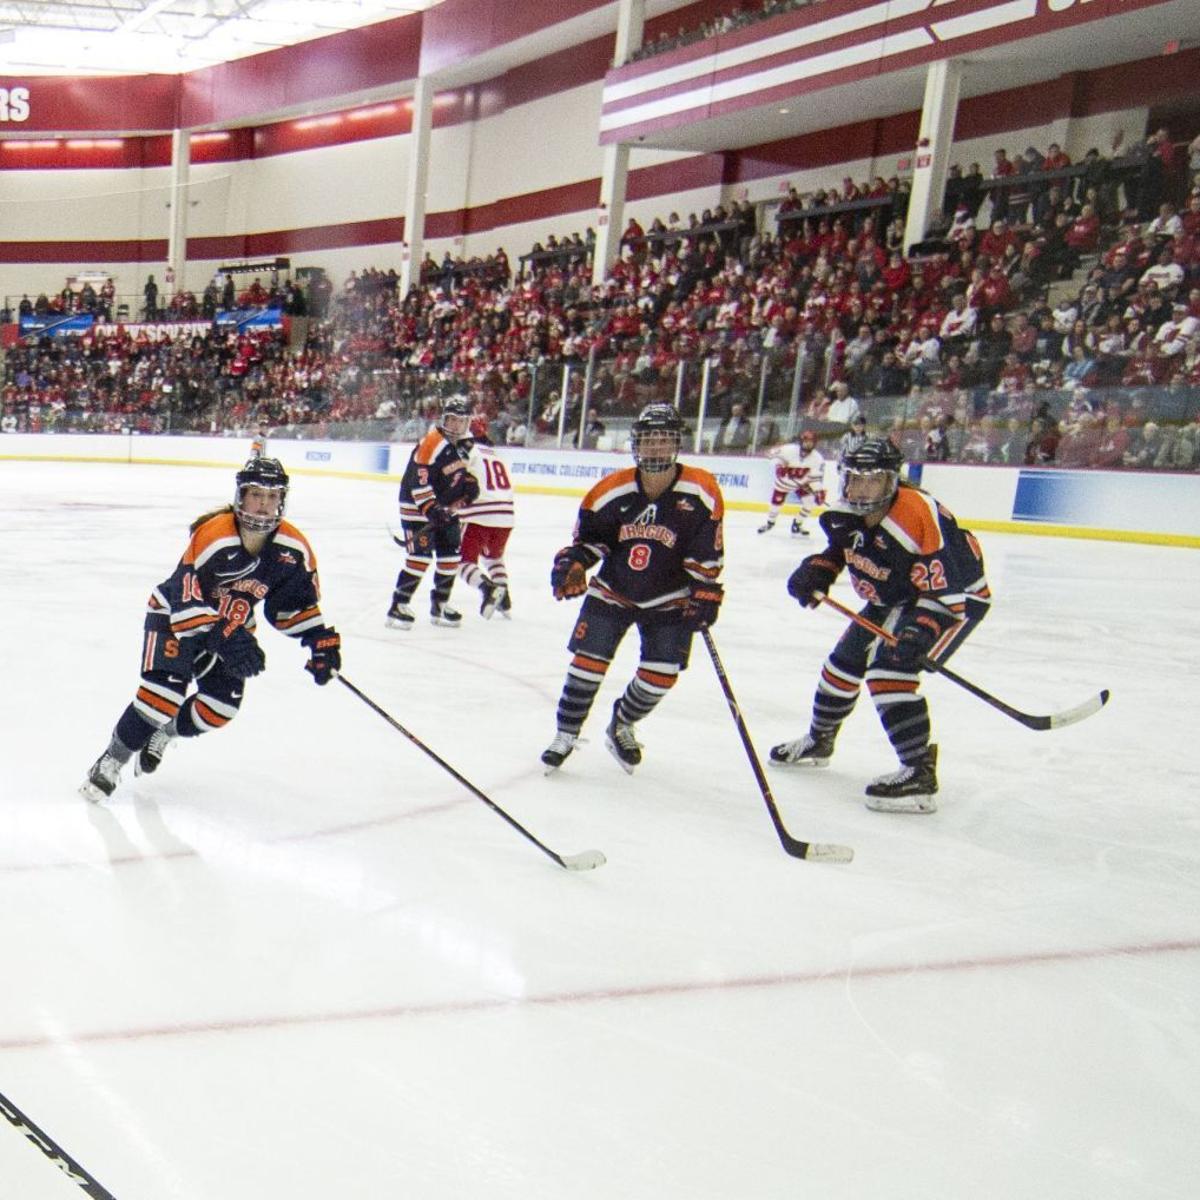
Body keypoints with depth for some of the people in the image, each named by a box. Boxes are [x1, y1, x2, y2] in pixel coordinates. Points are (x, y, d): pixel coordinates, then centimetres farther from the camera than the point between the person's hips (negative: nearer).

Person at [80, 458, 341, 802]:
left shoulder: (293, 549, -16)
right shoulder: (212, 535, -32)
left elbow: (296, 603, -1)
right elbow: (184, 599, -35)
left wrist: (322, 640, -13)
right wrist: (223, 639, -46)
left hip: (231, 626, 5)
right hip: (175, 615, -5)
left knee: (220, 707, -3)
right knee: (165, 694, -21)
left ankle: (163, 734, 28)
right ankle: (111, 761, -1)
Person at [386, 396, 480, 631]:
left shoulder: (462, 444, 8)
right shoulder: (431, 443, -21)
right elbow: (418, 479, -26)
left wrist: (468, 483, 2)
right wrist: (430, 508, -31)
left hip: (445, 508, 9)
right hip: (418, 506, -9)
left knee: (451, 555, 9)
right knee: (420, 556, -14)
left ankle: (439, 604, 23)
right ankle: (398, 606, -5)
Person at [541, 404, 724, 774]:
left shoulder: (700, 491, -15)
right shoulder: (612, 491, -13)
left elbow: (707, 553, -8)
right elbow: (588, 536, -2)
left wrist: (705, 594, -9)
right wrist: (572, 563, -19)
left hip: (669, 599, 0)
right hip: (612, 590, 0)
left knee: (661, 674, -1)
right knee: (589, 659, -6)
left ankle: (621, 727, 28)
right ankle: (565, 735, 14)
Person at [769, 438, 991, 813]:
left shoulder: (919, 516, -35)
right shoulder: (849, 513, -10)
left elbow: (945, 589, -35)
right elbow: (840, 547, 13)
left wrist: (920, 632, -47)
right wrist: (816, 570, -6)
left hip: (958, 596, -9)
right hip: (893, 598, 9)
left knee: (889, 668, -25)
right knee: (846, 659, 15)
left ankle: (919, 773, -22)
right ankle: (819, 740, 40)